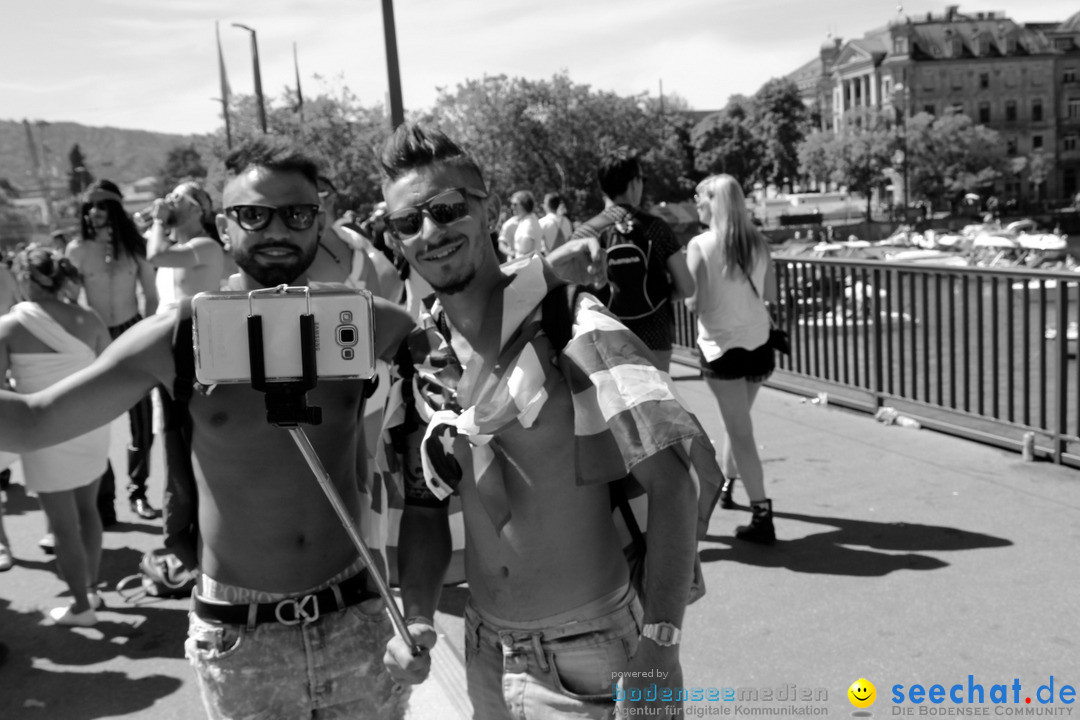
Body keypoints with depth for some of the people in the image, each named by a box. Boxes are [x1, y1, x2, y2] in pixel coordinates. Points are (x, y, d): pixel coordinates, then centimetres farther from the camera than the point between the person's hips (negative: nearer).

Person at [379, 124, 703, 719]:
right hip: (485, 660, 5)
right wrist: (416, 617, -4)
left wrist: (662, 646, -22)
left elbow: (671, 486, -17)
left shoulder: (573, 330, -17)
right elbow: (426, 504, 9)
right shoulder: (421, 354, 0)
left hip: (590, 661, -5)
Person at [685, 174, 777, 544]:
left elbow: (693, 302, -16)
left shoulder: (700, 246, -12)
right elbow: (771, 294, 6)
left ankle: (762, 515, -5)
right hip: (758, 343, 5)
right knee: (737, 419, 23)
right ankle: (726, 485, 39)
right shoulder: (758, 242, 1)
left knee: (740, 429, -2)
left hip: (722, 346, -5)